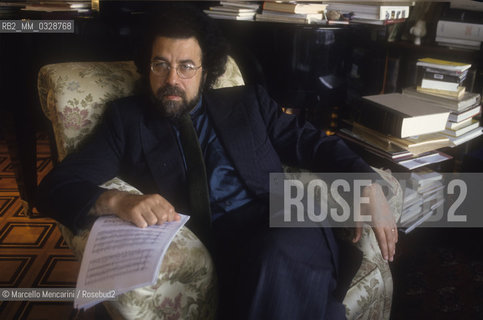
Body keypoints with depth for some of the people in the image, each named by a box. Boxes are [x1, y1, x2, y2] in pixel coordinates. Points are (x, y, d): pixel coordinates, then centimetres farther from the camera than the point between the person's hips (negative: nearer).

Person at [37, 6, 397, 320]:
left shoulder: (249, 102, 19)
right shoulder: (129, 120, 13)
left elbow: (311, 142, 16)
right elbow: (57, 186, 7)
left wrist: (367, 185, -2)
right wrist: (117, 200, -15)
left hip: (289, 223, 2)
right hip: (225, 245, -1)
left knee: (274, 257, -33)